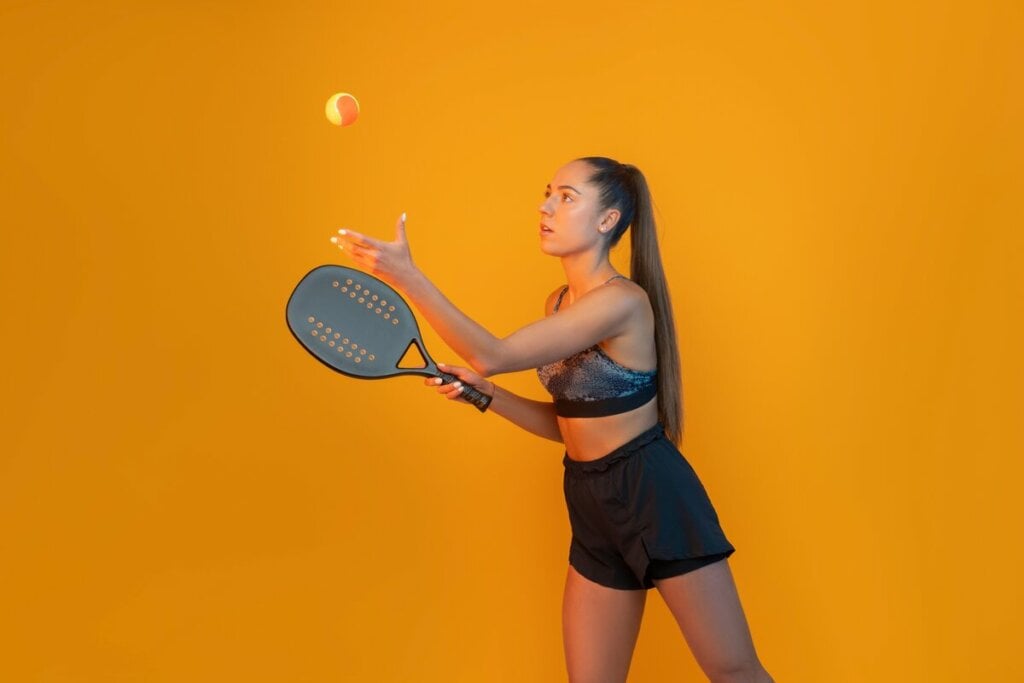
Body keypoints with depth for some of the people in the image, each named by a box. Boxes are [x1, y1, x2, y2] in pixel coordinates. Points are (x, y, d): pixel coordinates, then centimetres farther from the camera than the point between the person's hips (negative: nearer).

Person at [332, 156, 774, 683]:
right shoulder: (559, 302, 8)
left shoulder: (623, 300, -19)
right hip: (592, 506, 8)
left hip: (655, 497, -8)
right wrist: (481, 392, -2)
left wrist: (408, 277, -28)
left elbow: (494, 355, -26)